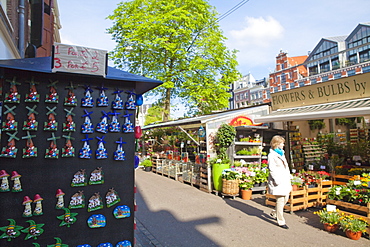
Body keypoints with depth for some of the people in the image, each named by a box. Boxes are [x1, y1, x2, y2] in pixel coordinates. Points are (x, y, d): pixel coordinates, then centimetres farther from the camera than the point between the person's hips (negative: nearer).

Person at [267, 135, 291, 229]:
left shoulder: (281, 153, 16)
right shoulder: (272, 155, -10)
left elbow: (286, 166, 20)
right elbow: (272, 169, -15)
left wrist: (288, 177, 12)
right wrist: (277, 180, -19)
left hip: (285, 180, 9)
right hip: (278, 182, -9)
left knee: (285, 198, 15)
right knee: (280, 200, -3)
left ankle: (274, 213, 34)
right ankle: (281, 221, 10)